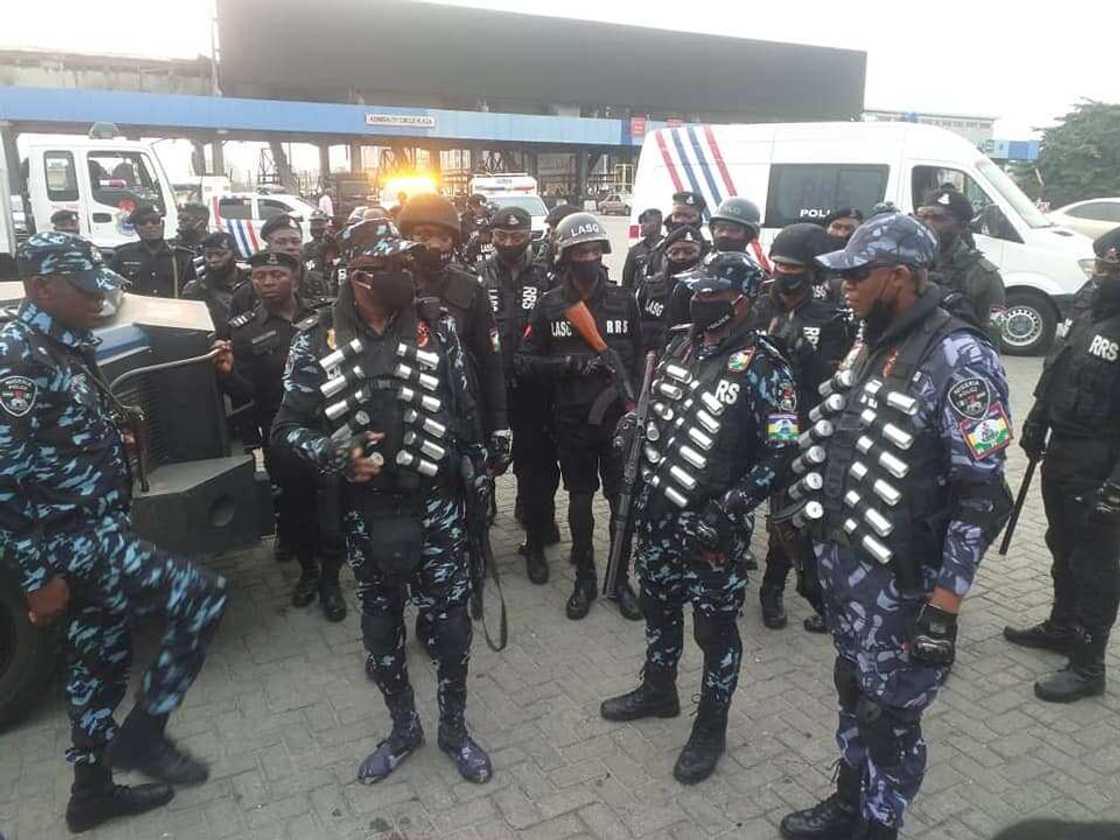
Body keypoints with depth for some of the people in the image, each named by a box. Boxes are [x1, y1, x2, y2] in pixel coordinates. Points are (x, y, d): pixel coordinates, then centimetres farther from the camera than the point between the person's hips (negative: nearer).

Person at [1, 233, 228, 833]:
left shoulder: (66, 347, 12)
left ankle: (92, 789, 36)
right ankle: (142, 733, 5)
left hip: (96, 532, 10)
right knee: (203, 596, -10)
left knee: (99, 658, 18)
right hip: (71, 540, -9)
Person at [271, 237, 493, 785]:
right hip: (365, 510, 1)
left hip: (436, 502, -1)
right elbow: (288, 427, -4)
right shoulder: (317, 340, -6)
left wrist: (480, 474, 6)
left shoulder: (436, 327, -5)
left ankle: (454, 728, 32)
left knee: (450, 618, 9)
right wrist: (336, 457, -21)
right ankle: (403, 726, 39)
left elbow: (465, 409, 2)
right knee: (380, 623, 16)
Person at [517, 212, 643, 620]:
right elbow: (524, 363, -5)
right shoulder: (549, 306, -2)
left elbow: (642, 357, 7)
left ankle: (621, 579, 24)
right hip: (572, 420, 0)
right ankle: (585, 579, 28)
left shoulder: (624, 300, 1)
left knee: (623, 500, 7)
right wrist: (568, 364, -19)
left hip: (618, 417, 1)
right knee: (579, 500, 12)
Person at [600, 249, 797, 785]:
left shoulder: (764, 367, -15)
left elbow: (781, 454, -18)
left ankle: (711, 728, 29)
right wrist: (641, 491, 14)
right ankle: (658, 690, 46)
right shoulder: (680, 347, 5)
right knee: (658, 604, 22)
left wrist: (726, 512, -23)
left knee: (715, 626, 9)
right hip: (658, 514, 7)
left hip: (710, 525, -7)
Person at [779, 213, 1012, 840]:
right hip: (843, 560, 7)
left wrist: (944, 606, -21)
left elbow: (982, 497, -20)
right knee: (854, 693, 22)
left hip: (900, 581, -7)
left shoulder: (961, 358, -18)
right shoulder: (875, 346, 7)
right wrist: (815, 524, 16)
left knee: (890, 716, 9)